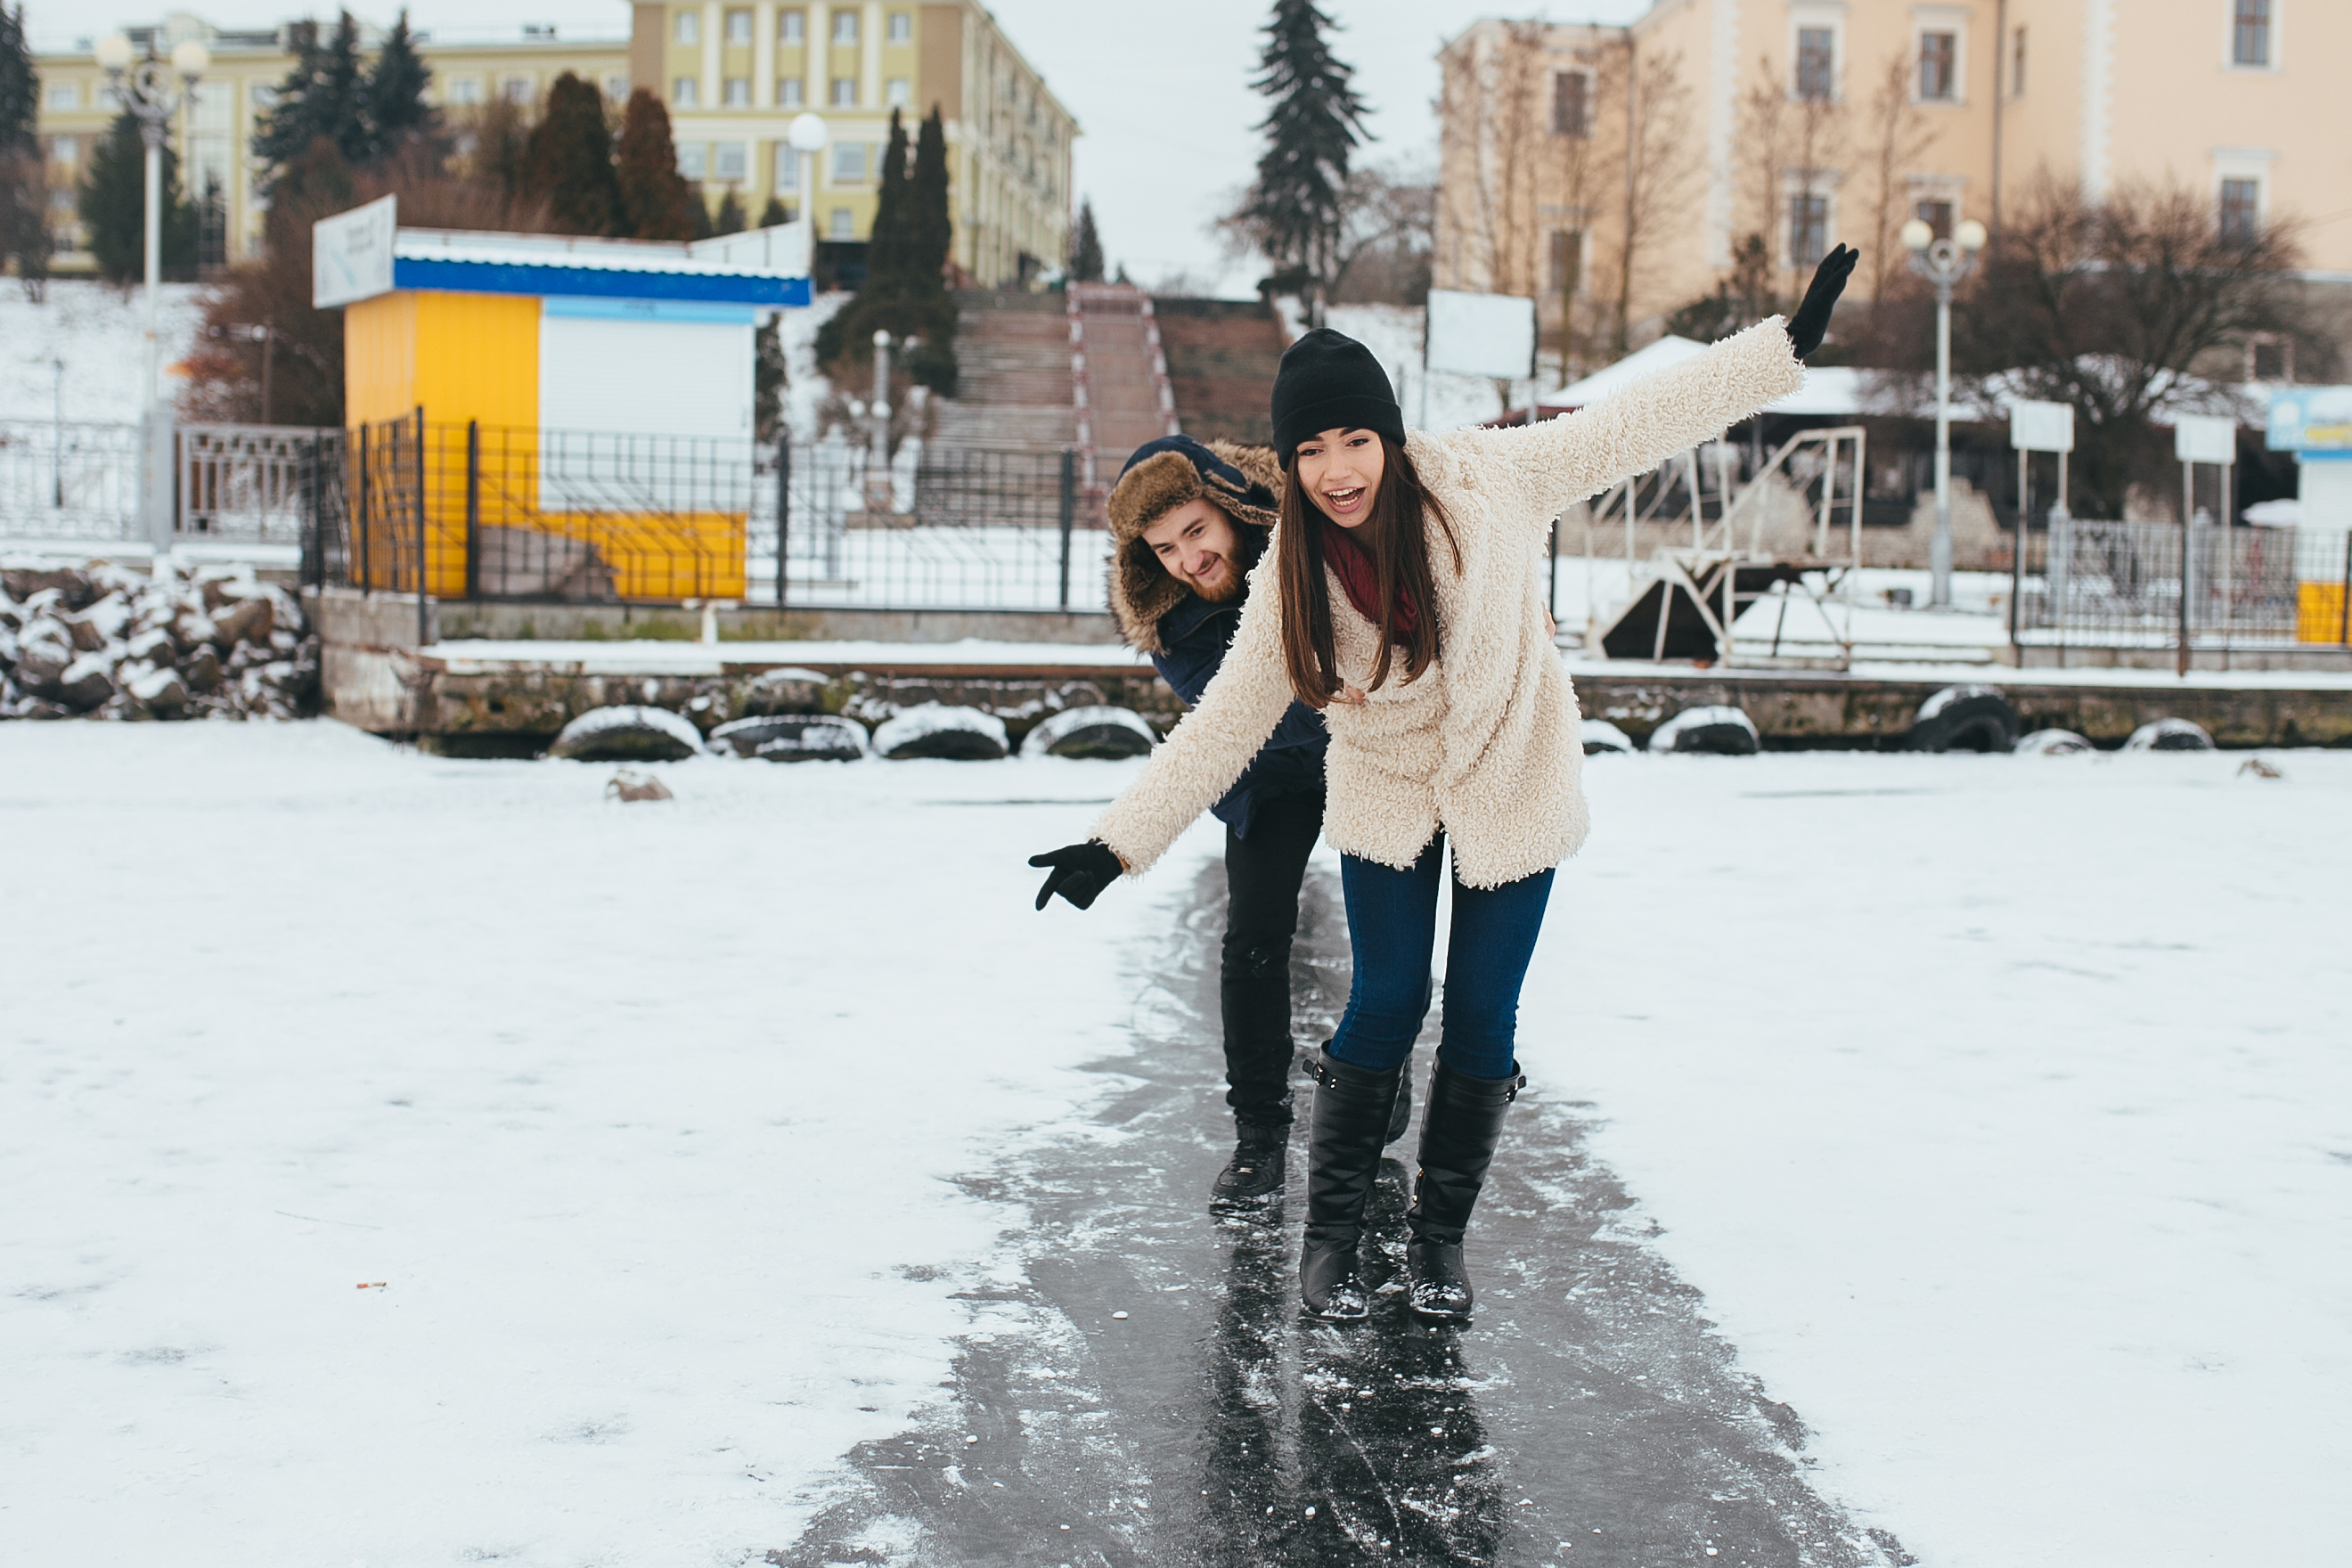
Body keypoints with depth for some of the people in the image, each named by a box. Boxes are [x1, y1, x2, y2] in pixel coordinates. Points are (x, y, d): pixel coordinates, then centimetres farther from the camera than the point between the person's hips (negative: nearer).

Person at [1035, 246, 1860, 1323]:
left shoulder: (1488, 484, -20)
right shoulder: (1291, 579, -15)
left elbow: (1641, 423, -14)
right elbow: (1221, 725, -9)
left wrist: (1790, 341, -15)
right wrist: (1116, 845, -13)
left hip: (1513, 789, 0)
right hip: (1389, 799, 0)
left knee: (1483, 1013, 4)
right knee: (1386, 1002, -2)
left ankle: (1440, 1236, 20)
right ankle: (1331, 1233, 14)